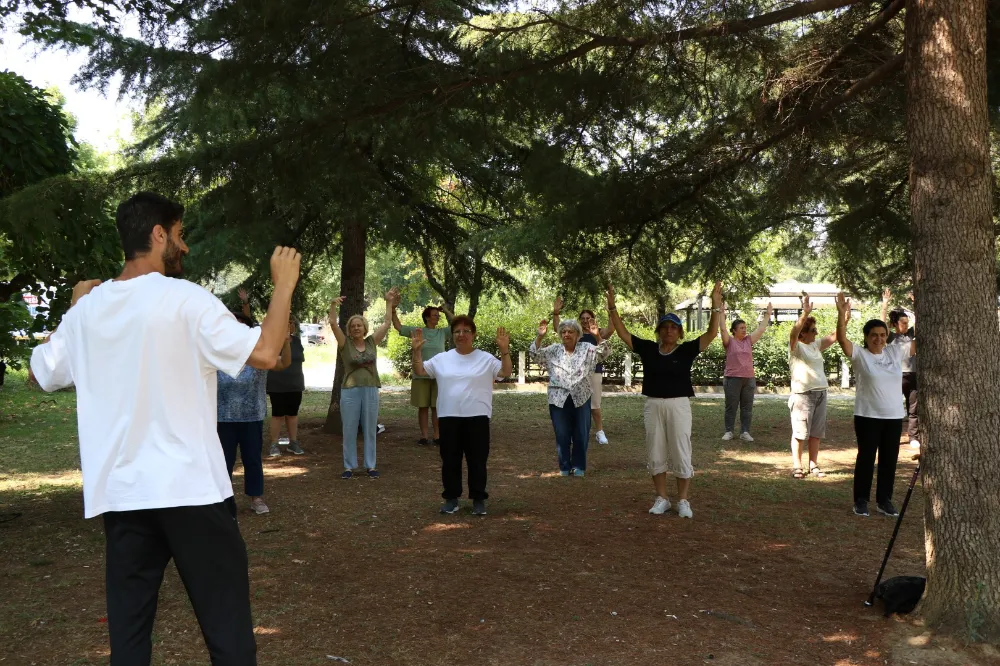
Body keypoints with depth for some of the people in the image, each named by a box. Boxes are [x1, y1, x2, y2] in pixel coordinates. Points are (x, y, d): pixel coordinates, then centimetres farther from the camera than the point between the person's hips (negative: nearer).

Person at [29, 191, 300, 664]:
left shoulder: (88, 307, 5)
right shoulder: (185, 299, -12)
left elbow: (42, 373, 18)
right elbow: (263, 354, -19)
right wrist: (284, 285, -6)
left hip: (118, 492, 6)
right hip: (188, 487, -6)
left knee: (128, 624, 13)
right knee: (225, 619, 5)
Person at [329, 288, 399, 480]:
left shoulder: (372, 342, 6)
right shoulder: (345, 344, 0)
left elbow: (387, 323, 8)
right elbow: (333, 323, -10)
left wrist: (389, 303, 8)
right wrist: (333, 305, -21)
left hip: (371, 391, 1)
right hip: (350, 391, -1)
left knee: (370, 430, 8)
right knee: (349, 431, 4)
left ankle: (371, 466, 15)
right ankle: (349, 466, 13)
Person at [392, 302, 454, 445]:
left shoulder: (442, 332, 7)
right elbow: (398, 326, 6)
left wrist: (446, 311, 5)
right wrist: (393, 310, -4)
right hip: (421, 376, -1)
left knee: (437, 407, 3)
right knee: (423, 407, 3)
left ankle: (437, 436, 8)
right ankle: (424, 436, 8)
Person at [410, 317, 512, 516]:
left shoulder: (486, 358, 2)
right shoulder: (442, 359, 8)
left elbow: (506, 372, -7)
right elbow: (420, 371, 7)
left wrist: (504, 351, -19)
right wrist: (417, 351, -6)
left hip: (477, 417, -2)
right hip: (449, 417, 2)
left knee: (477, 460, 4)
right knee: (450, 460, 9)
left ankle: (479, 499, 14)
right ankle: (451, 498, 21)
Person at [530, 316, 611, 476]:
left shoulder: (587, 349, 4)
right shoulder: (553, 351, 7)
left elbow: (604, 353, -8)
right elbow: (535, 354, -2)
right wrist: (540, 337, -16)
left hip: (581, 399, 0)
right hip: (559, 400, 1)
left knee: (581, 435, 6)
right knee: (562, 436, 7)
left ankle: (578, 466, 21)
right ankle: (564, 467, 20)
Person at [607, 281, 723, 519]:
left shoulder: (686, 350, -3)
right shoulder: (648, 349, 3)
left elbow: (712, 333, -12)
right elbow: (622, 333, 2)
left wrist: (716, 306, -22)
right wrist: (612, 306, -8)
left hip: (678, 405, -3)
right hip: (653, 406, 3)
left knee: (681, 454, 1)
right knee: (655, 454, 9)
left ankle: (683, 501, 13)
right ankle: (661, 499, 21)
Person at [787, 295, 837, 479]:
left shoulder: (816, 345, 14)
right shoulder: (796, 346, -6)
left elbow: (834, 336, 14)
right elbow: (793, 332, -25)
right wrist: (805, 313, -36)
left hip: (820, 393, 7)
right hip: (803, 395, -7)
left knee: (816, 433, 10)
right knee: (800, 433, -3)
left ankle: (813, 465, 19)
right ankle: (797, 466, 6)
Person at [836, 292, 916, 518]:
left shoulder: (895, 352, 6)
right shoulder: (859, 354, -6)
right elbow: (842, 339, -20)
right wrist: (842, 315, -34)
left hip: (894, 416, 4)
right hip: (867, 416, -4)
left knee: (889, 459, 10)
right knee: (866, 458, 3)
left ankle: (884, 501, 21)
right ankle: (861, 501, 14)